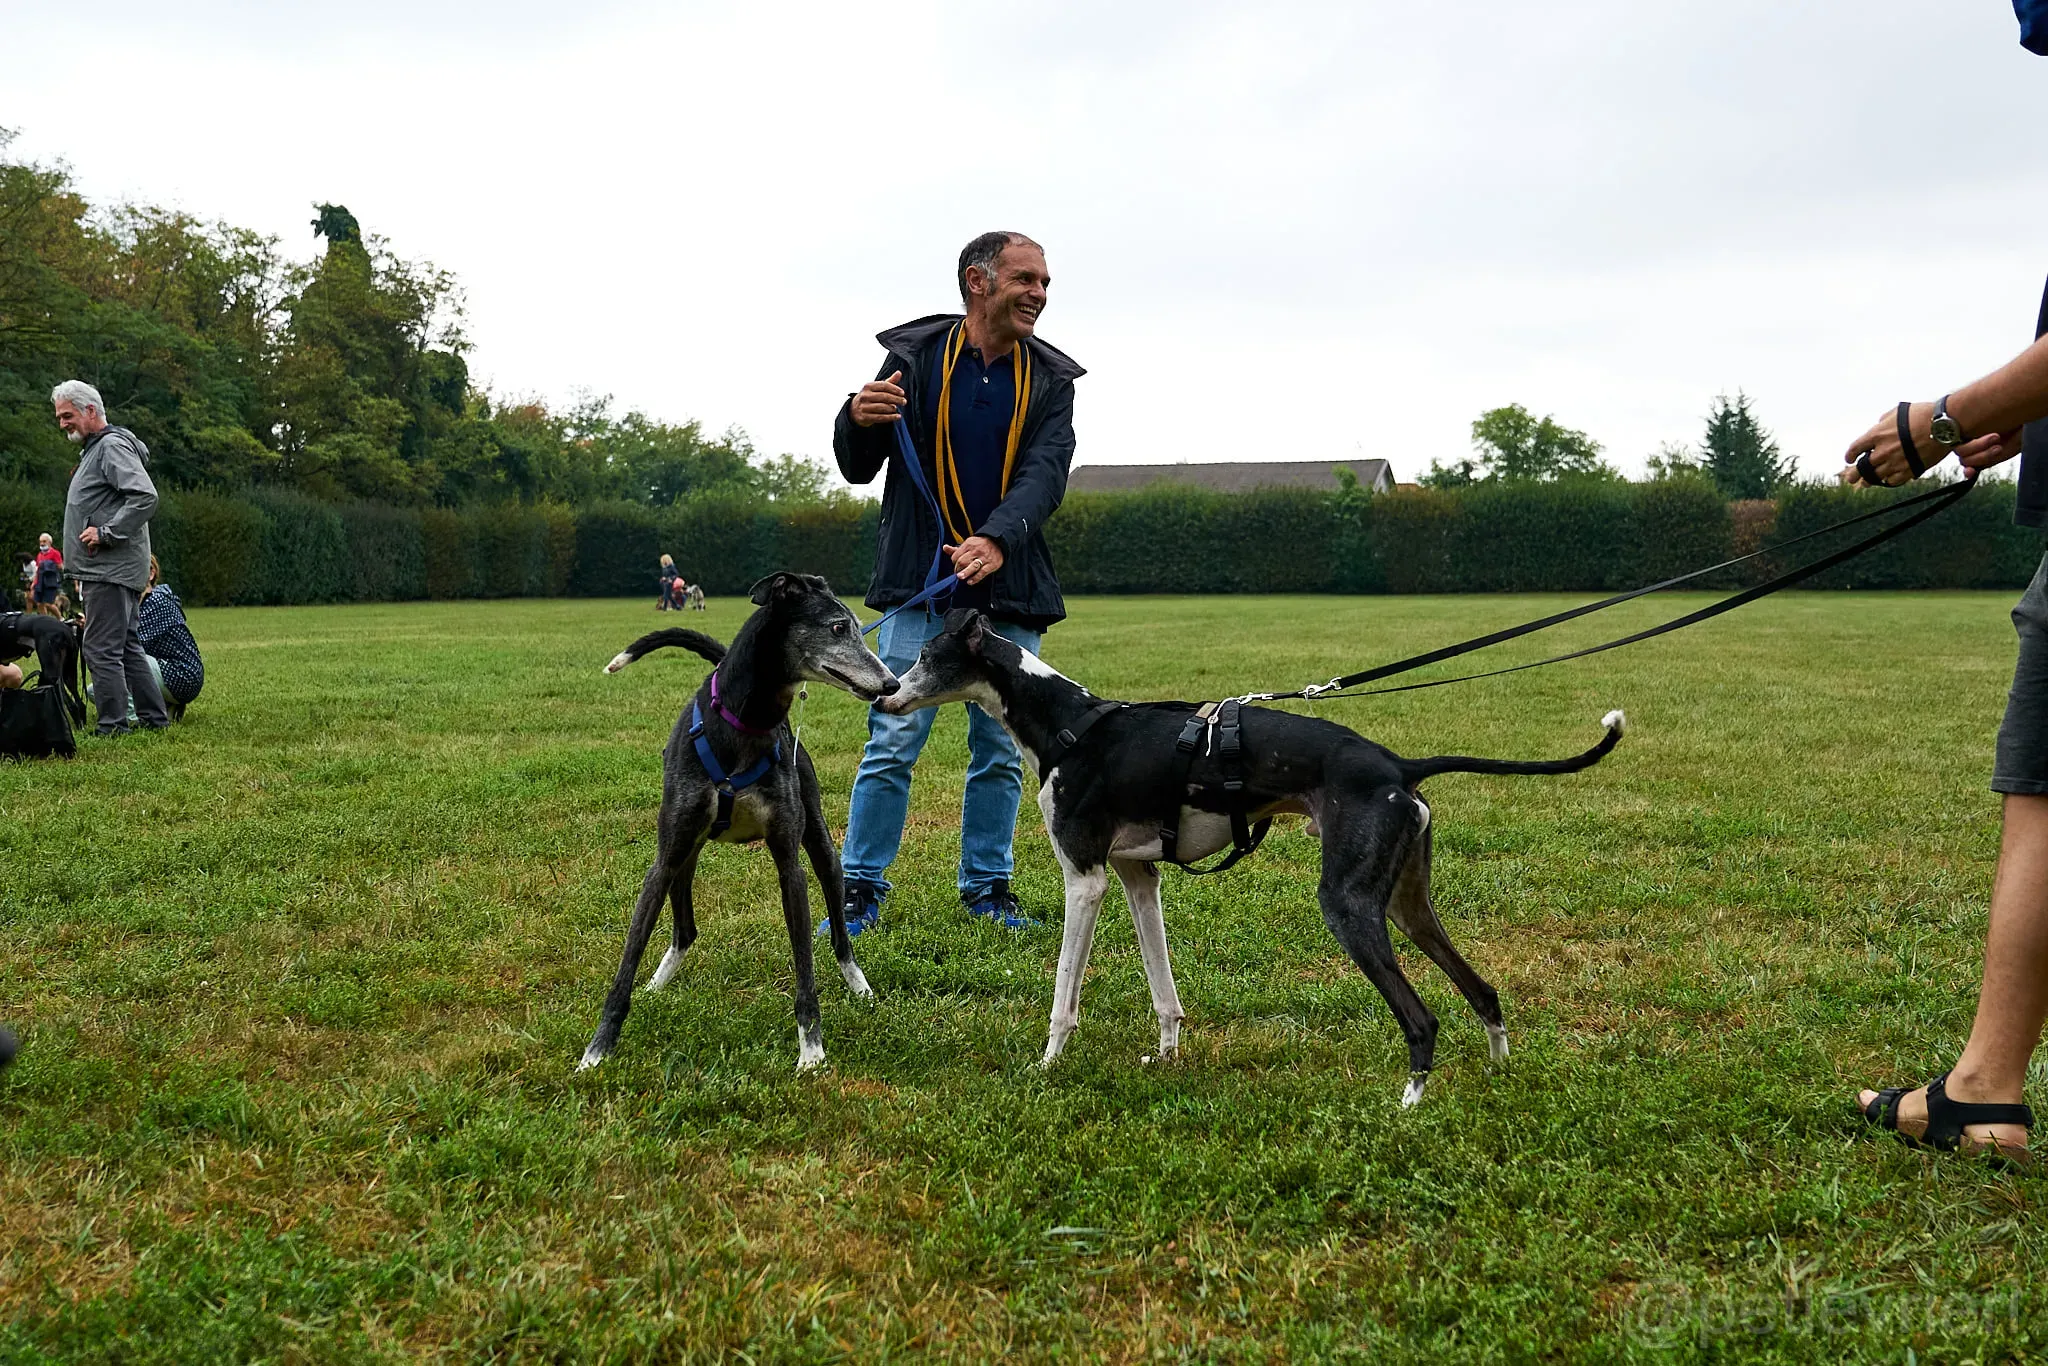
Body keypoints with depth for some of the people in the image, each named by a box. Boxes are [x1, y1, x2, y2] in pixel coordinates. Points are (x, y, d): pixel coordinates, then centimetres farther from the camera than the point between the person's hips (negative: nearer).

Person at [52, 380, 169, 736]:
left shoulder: (113, 447, -12)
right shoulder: (94, 449, 21)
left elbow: (145, 497, -25)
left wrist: (105, 534, -22)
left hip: (111, 570, -11)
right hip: (107, 570, 11)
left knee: (102, 649, -9)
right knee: (126, 647, 13)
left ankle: (113, 727, -6)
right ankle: (154, 718, 18)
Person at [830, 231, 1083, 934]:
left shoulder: (1050, 379, 4)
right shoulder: (914, 355, -1)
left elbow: (1044, 474, -11)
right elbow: (858, 469, 3)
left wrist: (997, 540, -30)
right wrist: (859, 421, -22)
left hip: (1010, 589, 3)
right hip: (921, 585, -2)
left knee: (1000, 750, 9)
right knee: (894, 740, -5)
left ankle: (986, 883, 22)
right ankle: (861, 888, 5)